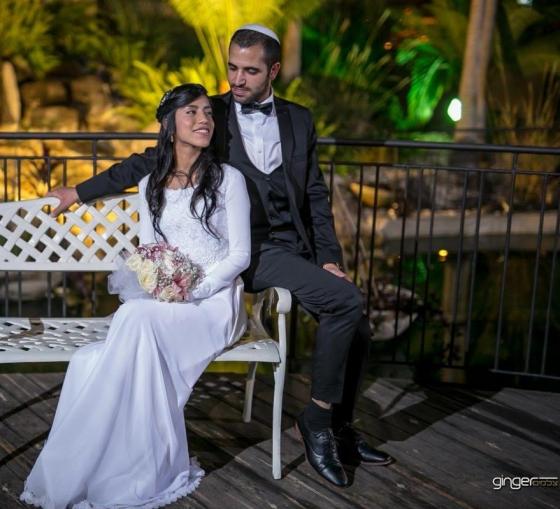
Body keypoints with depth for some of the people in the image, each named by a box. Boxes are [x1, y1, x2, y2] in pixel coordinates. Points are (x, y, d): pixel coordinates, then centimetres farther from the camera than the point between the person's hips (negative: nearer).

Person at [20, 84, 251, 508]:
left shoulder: (228, 179, 4)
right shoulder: (150, 186, 16)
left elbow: (240, 254, -2)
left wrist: (195, 289, -16)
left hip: (214, 300, -3)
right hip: (159, 303, 4)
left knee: (139, 319, -35)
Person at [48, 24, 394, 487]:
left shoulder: (299, 119, 11)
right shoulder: (211, 113, 1)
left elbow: (316, 196, 11)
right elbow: (152, 160, 6)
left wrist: (329, 257, 2)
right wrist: (83, 190, 8)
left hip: (295, 246, 5)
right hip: (252, 251, -5)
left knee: (356, 325, -2)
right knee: (346, 300, -24)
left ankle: (339, 429, 19)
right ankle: (318, 417, -9)